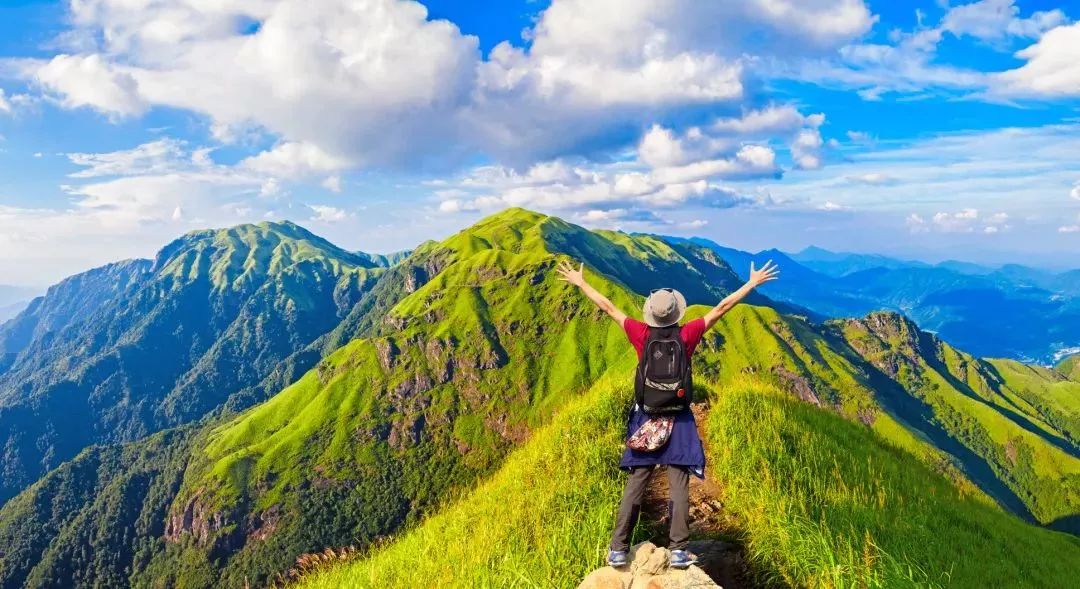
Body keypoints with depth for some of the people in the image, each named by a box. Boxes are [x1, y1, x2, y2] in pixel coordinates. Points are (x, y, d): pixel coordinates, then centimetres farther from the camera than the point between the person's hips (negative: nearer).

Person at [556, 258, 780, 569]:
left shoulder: (642, 334, -5)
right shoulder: (687, 335, -7)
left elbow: (608, 306, 3)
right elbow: (721, 308, -1)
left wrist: (580, 283, 13)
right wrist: (753, 283, 8)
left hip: (645, 418, 1)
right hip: (679, 420, -1)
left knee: (635, 484, 5)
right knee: (679, 485, 3)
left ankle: (618, 550, 6)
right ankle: (678, 550, 2)